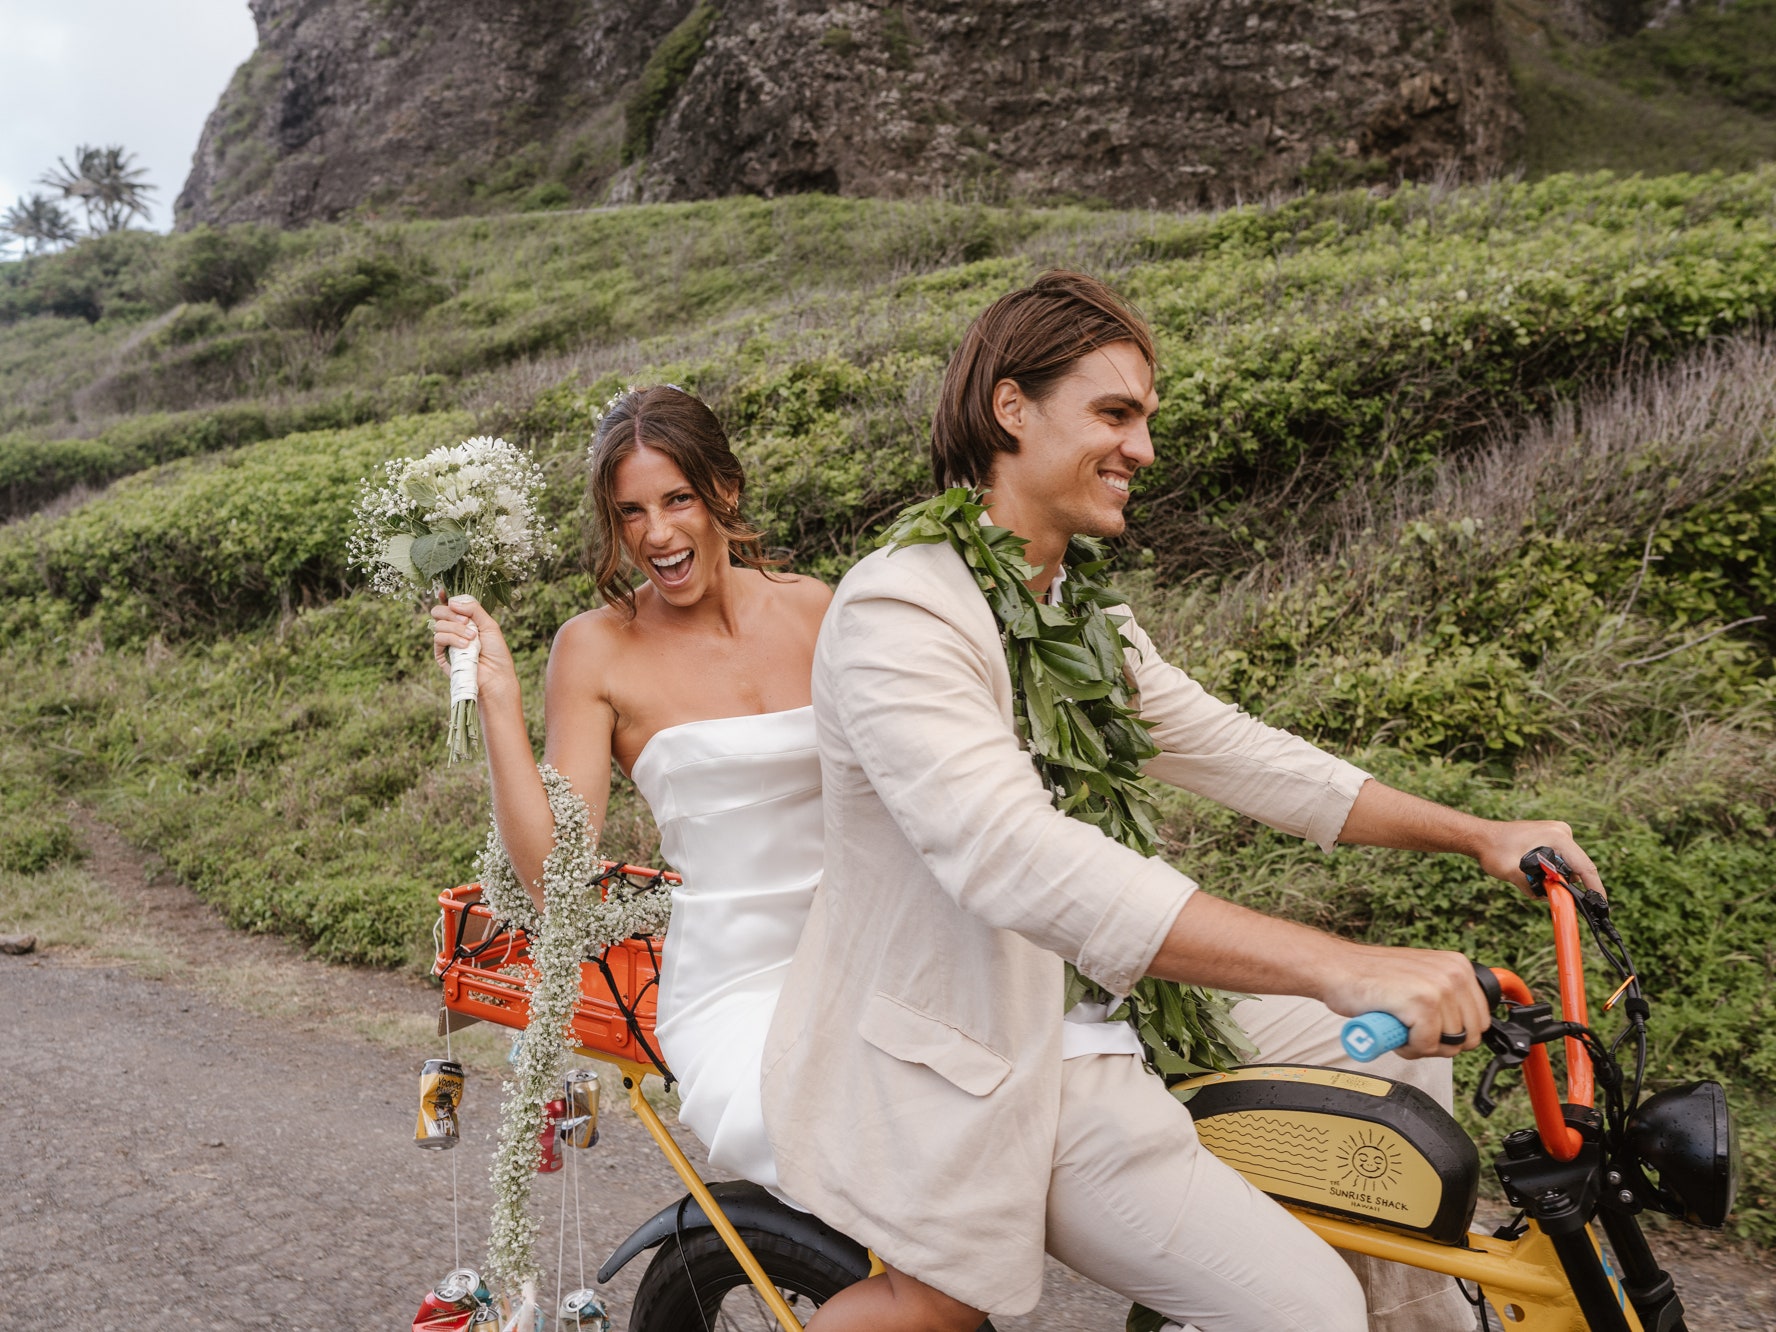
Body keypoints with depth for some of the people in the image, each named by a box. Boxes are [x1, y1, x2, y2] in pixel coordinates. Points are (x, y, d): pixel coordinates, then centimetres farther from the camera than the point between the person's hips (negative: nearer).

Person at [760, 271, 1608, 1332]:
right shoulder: (900, 613, -23)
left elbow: (1232, 752, 11)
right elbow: (1017, 861, -36)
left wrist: (1478, 835, 6)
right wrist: (1348, 968, -41)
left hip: (1087, 996, 9)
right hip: (980, 1062, -9)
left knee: (1403, 1047, 13)